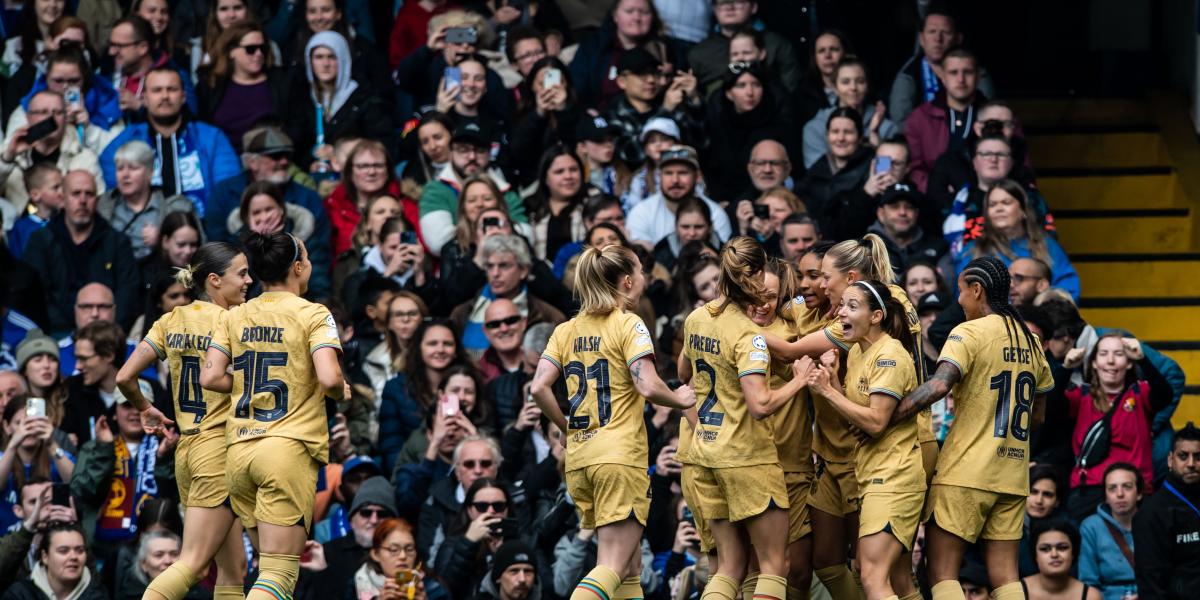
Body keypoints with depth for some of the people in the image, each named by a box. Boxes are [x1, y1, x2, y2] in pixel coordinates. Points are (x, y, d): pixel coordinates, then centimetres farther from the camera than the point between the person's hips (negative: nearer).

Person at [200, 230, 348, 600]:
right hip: (290, 446, -6)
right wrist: (341, 393, 6)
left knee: (270, 565, 18)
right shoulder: (313, 315, -4)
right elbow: (329, 378, -17)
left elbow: (209, 378, 2)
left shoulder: (234, 317, 10)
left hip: (239, 451, 6)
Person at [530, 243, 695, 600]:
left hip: (578, 459, 7)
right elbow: (648, 387, -17)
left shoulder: (566, 331, 12)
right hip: (621, 454, -7)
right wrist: (680, 399, 2)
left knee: (627, 569, 15)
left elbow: (539, 388, 2)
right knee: (612, 568, -10)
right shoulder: (628, 325, -6)